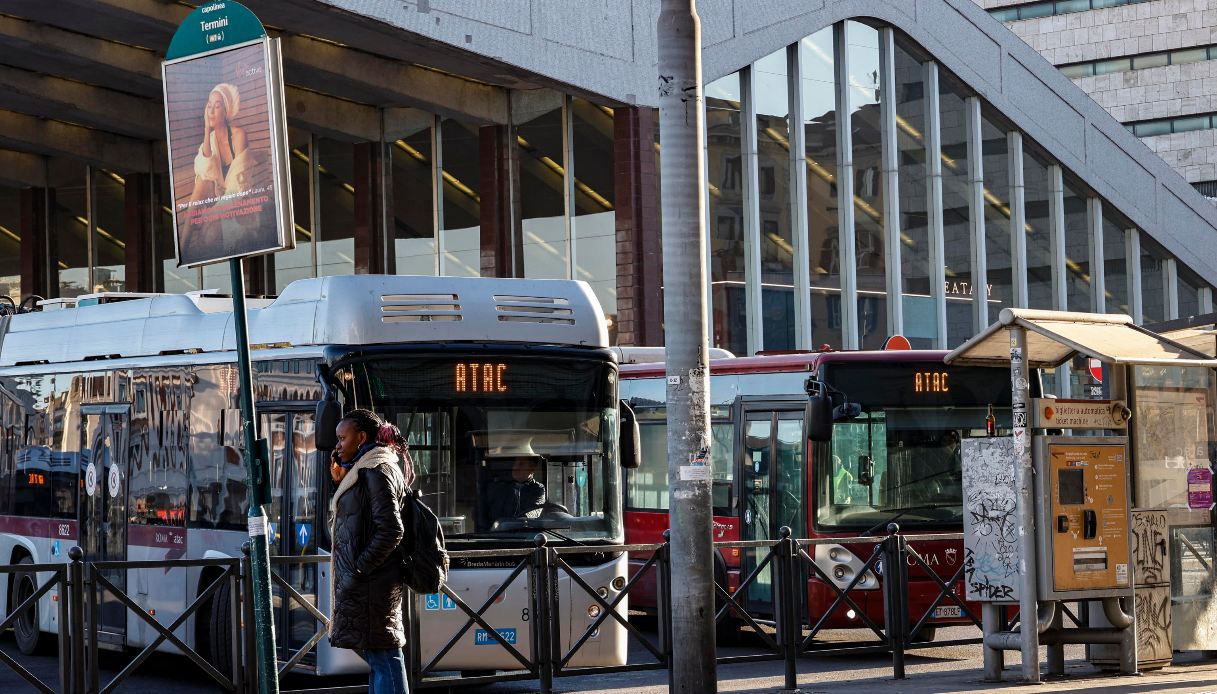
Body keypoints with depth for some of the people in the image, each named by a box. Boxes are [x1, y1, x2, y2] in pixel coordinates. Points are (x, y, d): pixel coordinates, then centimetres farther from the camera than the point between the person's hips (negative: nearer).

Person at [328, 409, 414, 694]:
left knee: (382, 655, -9)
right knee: (380, 658, 12)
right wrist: (340, 480, 14)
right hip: (368, 582, 10)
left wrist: (356, 571, -19)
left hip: (369, 583, -10)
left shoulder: (377, 471, -13)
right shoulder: (365, 469, 17)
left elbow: (391, 530, -20)